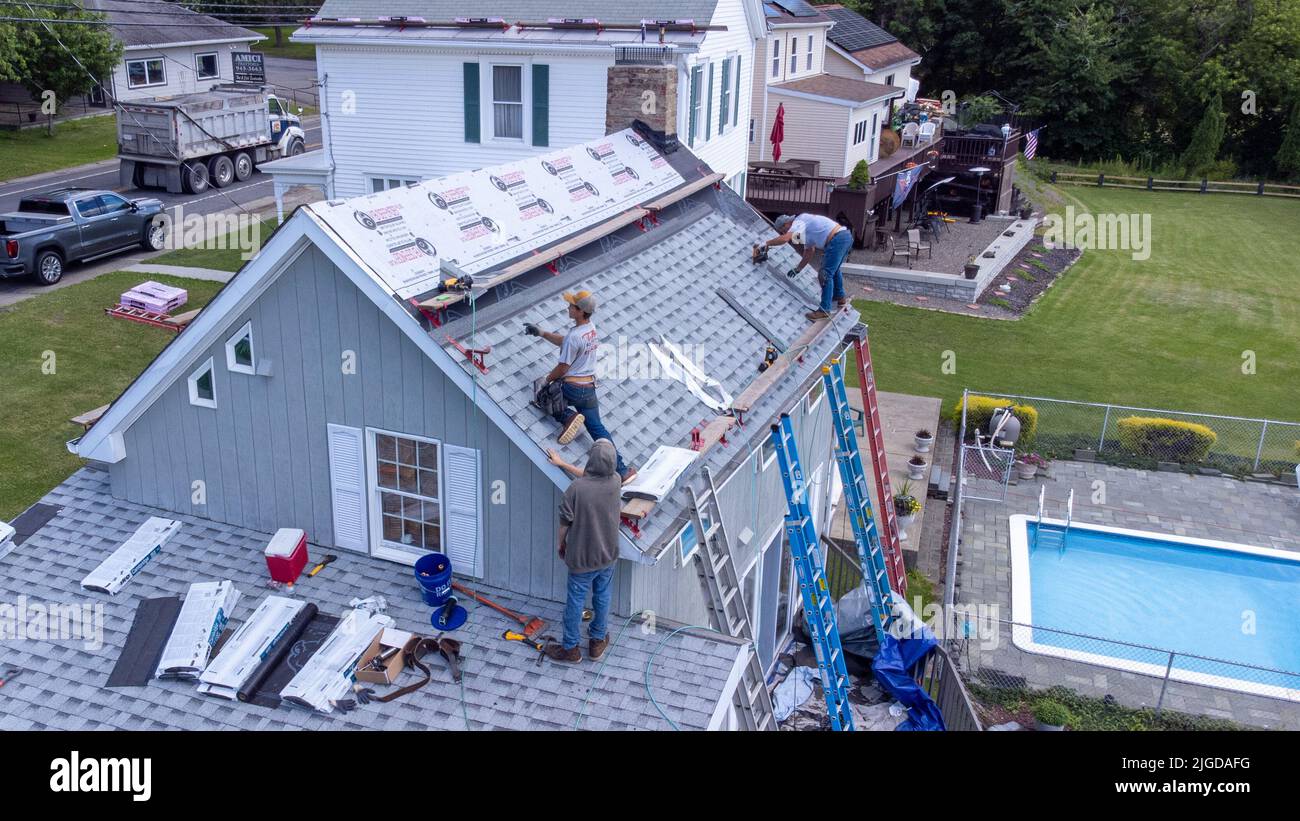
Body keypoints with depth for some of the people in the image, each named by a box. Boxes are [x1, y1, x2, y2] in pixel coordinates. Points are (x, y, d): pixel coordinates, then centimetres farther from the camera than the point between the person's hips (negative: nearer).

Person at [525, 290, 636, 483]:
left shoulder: (574, 336, -23)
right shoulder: (591, 327, 3)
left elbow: (563, 367, -15)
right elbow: (563, 341, 18)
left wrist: (547, 379, 2)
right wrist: (540, 333, 18)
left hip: (571, 387, -7)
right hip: (589, 387, 7)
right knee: (597, 428, 13)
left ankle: (567, 416, -4)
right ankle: (622, 469, 10)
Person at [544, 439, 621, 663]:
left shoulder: (576, 488, -26)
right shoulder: (616, 483, -12)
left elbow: (564, 522, -16)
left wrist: (561, 544, 4)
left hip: (582, 558, -4)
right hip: (608, 556, 4)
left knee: (575, 601, 12)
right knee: (602, 599, 20)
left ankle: (570, 648, 26)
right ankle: (597, 641, 37)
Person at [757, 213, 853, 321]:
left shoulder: (798, 222, -4)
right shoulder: (805, 228, 25)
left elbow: (784, 239, -20)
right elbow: (809, 253, 28)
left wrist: (766, 243, -10)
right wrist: (798, 269, 30)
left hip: (837, 239, -10)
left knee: (826, 274, -8)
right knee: (833, 270, 29)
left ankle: (824, 311, -7)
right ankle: (840, 298, 44)